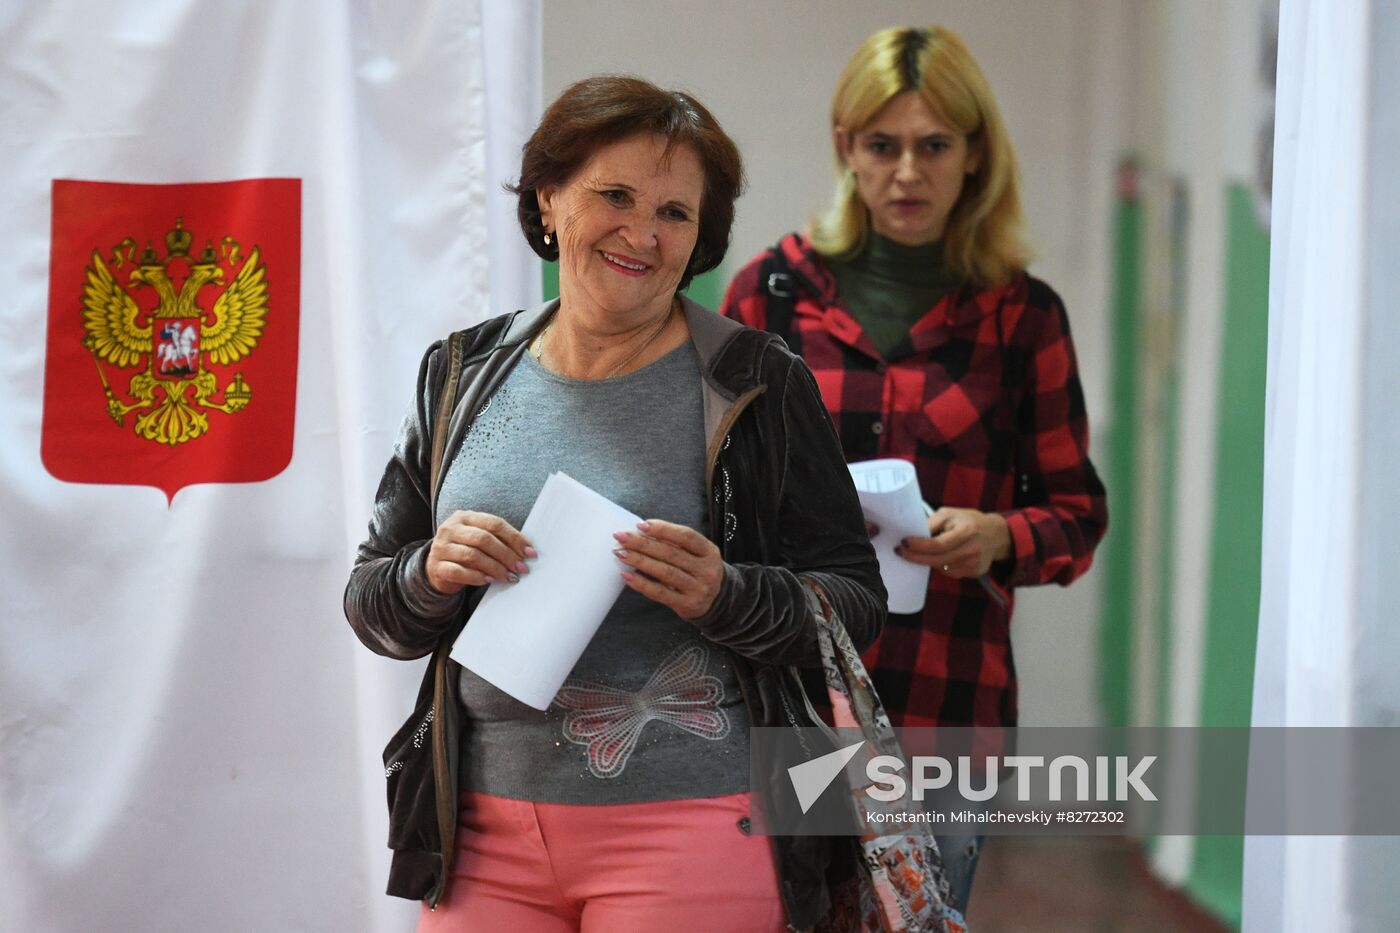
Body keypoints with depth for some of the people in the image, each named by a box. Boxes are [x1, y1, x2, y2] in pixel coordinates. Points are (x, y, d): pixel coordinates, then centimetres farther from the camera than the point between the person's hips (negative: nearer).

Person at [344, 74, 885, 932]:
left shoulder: (756, 385, -2)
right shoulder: (463, 376, 8)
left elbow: (854, 603, -2)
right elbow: (369, 605, 12)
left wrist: (724, 598, -20)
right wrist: (430, 576, -10)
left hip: (688, 828, -3)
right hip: (484, 829, 3)